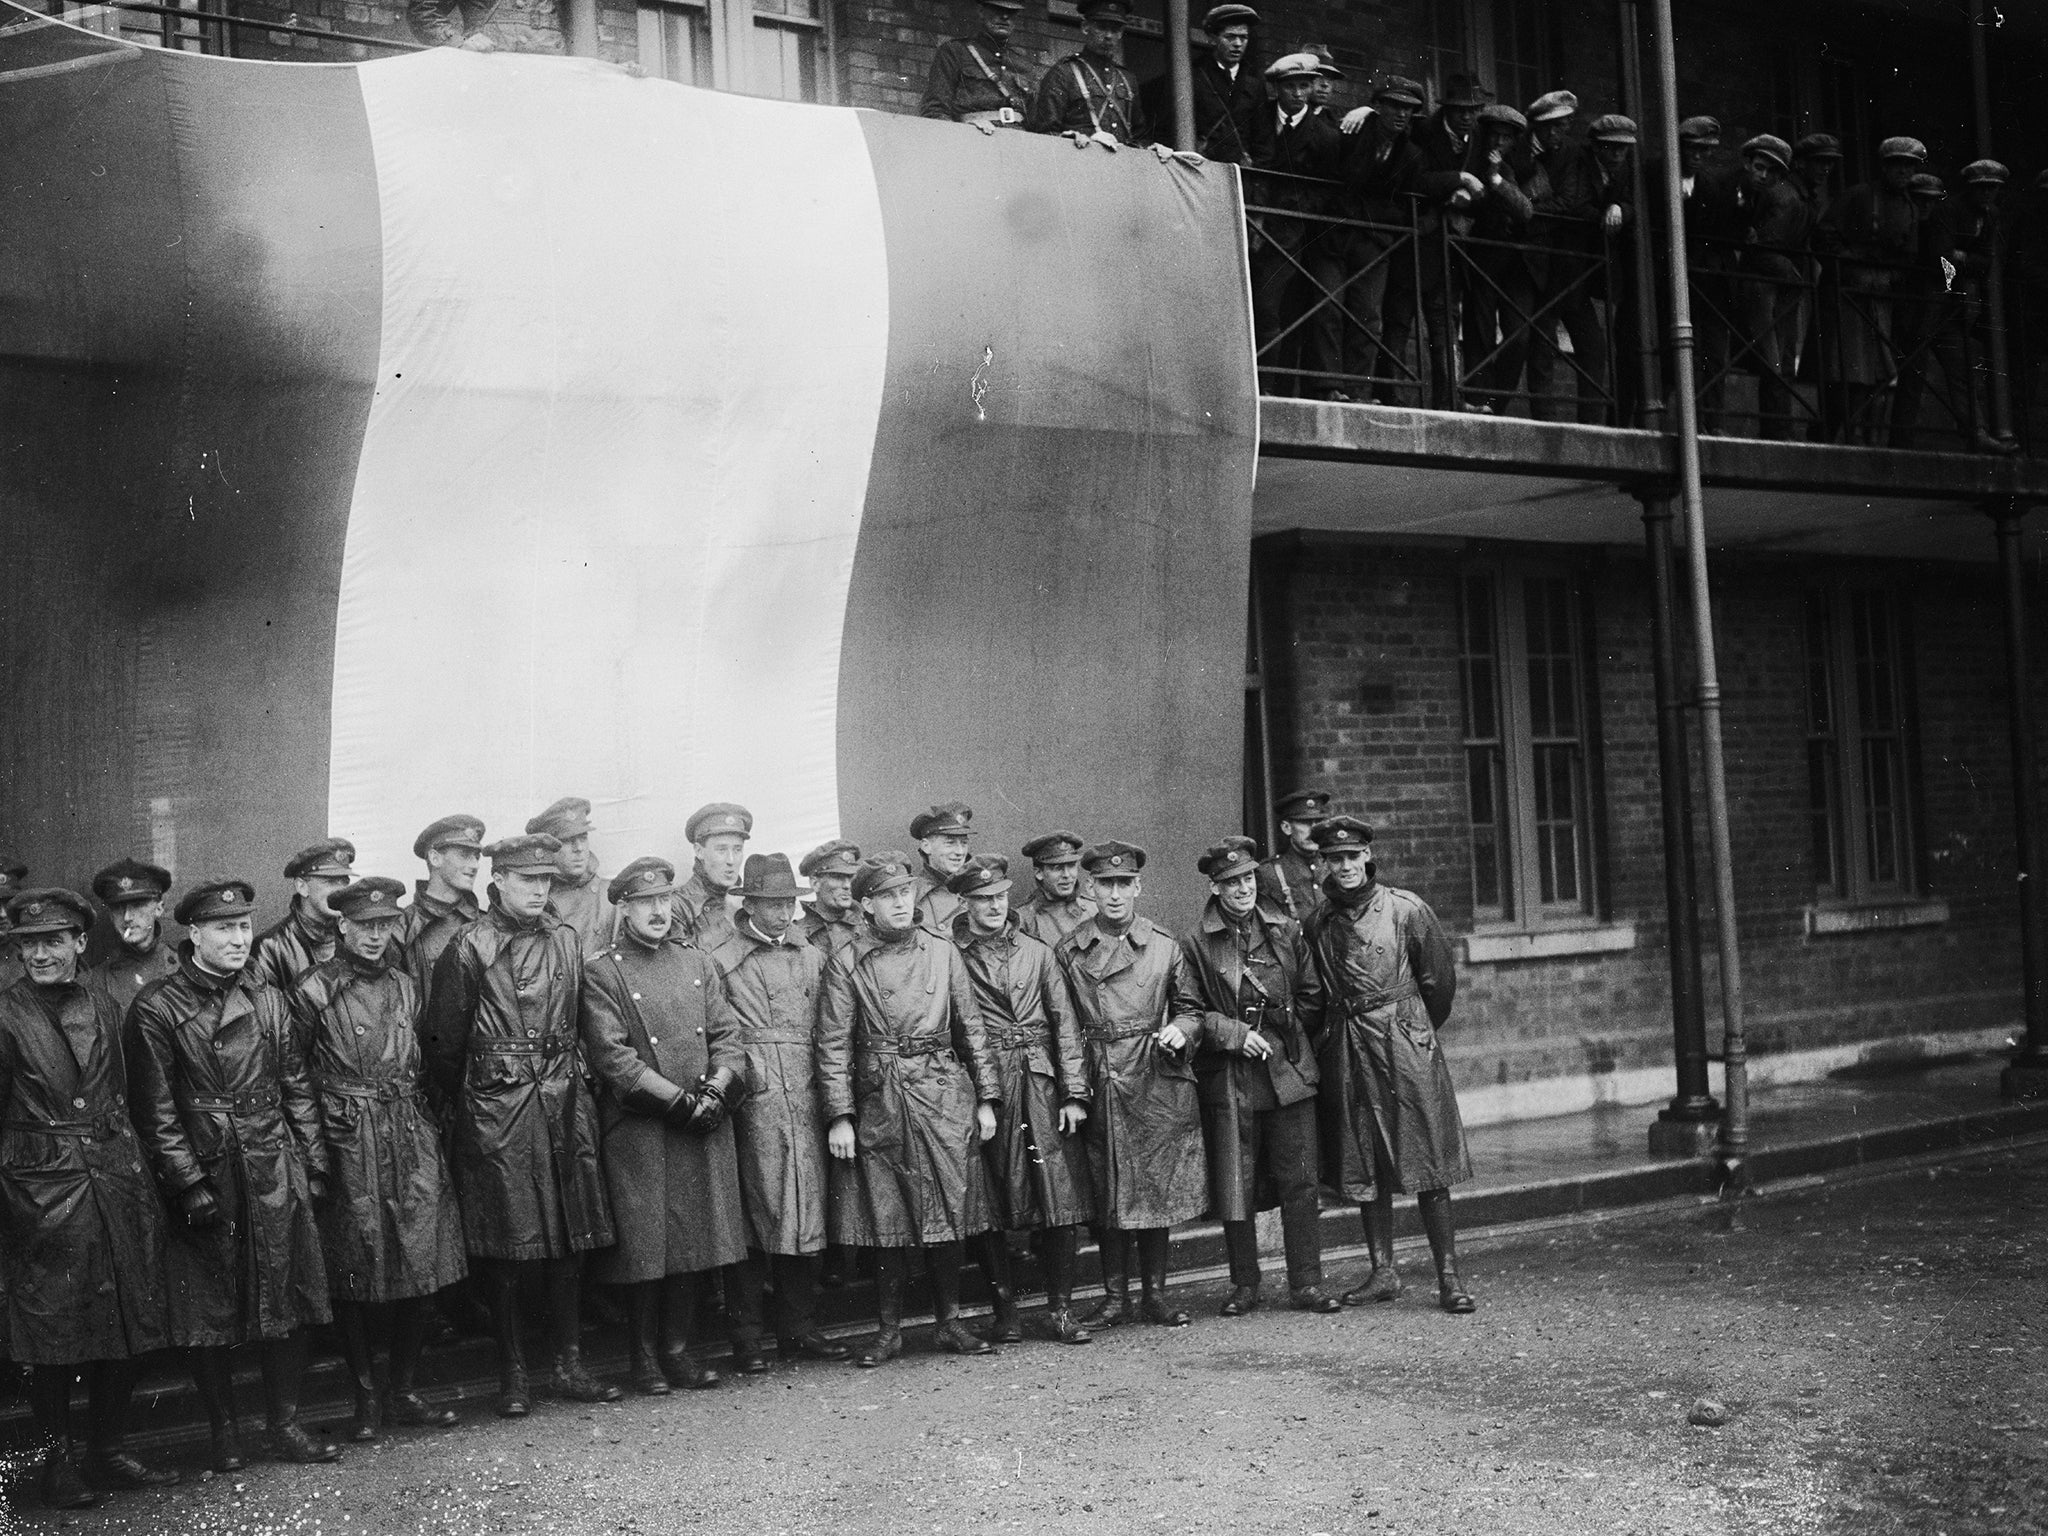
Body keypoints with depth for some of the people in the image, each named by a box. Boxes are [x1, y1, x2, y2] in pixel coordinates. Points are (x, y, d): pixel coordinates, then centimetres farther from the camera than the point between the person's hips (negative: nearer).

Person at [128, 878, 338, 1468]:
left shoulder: (267, 998, 8)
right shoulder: (156, 1008, -6)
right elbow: (155, 1109, -8)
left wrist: (313, 1166, 7)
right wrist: (188, 1183, -12)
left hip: (276, 1173, 4)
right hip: (205, 1178, -4)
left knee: (289, 1304, 5)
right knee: (210, 1311, 5)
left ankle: (286, 1423, 16)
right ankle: (224, 1430, 19)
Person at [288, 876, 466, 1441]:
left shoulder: (405, 985, 11)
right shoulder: (314, 990, -4)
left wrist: (421, 1115, 14)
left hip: (412, 1136, 5)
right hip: (347, 1143, -4)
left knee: (423, 1269, 3)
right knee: (353, 1278, 1)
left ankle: (405, 1390, 16)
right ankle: (367, 1398, 13)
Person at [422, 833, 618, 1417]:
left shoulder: (565, 940, 9)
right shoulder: (469, 948, -6)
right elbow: (442, 1041, -2)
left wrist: (573, 1080, 13)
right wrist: (465, 1103, 4)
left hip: (565, 1105, 5)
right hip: (497, 1113, -5)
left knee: (571, 1239, 7)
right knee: (505, 1246, 1)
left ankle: (569, 1367, 16)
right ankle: (513, 1375, 11)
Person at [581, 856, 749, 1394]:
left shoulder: (698, 963, 13)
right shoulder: (601, 974, -3)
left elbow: (727, 1037, 9)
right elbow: (613, 1059, -11)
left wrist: (716, 1091, -10)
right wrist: (681, 1101, -15)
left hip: (705, 1127, 5)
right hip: (640, 1131, -5)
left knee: (697, 1245, 7)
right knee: (646, 1247, -1)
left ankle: (677, 1349, 18)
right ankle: (645, 1359, 11)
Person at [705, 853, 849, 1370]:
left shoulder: (813, 956, 17)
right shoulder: (721, 962, 3)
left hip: (806, 1092, 4)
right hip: (753, 1093, -4)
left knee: (807, 1210, 5)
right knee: (752, 1215, -3)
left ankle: (799, 1327, 15)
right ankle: (747, 1336, 4)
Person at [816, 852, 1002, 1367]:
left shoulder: (942, 952, 7)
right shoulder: (845, 962, 0)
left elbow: (971, 1029, 11)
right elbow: (833, 1045, -2)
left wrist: (985, 1099, 7)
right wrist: (839, 1117, -8)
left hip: (943, 1095, 2)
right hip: (878, 1102, -2)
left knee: (949, 1212, 4)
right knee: (884, 1219, 2)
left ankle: (950, 1322, 16)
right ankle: (888, 1330, 13)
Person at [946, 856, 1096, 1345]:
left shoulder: (1037, 953, 11)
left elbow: (1065, 1024, 9)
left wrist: (1074, 1094, 1)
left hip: (1041, 1086, 2)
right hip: (982, 1089, -2)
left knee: (1062, 1199, -3)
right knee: (991, 1210, 1)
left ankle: (1061, 1308, 6)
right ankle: (1004, 1309, 12)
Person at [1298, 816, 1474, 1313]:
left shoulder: (1406, 908, -5)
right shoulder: (1317, 922, 6)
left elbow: (1440, 979, 3)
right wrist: (1334, 1033, 13)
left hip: (1406, 1044, -4)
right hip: (1346, 1050, 4)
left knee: (1427, 1165, -3)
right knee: (1363, 1167, 8)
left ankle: (1448, 1277, 1)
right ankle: (1383, 1272, 17)